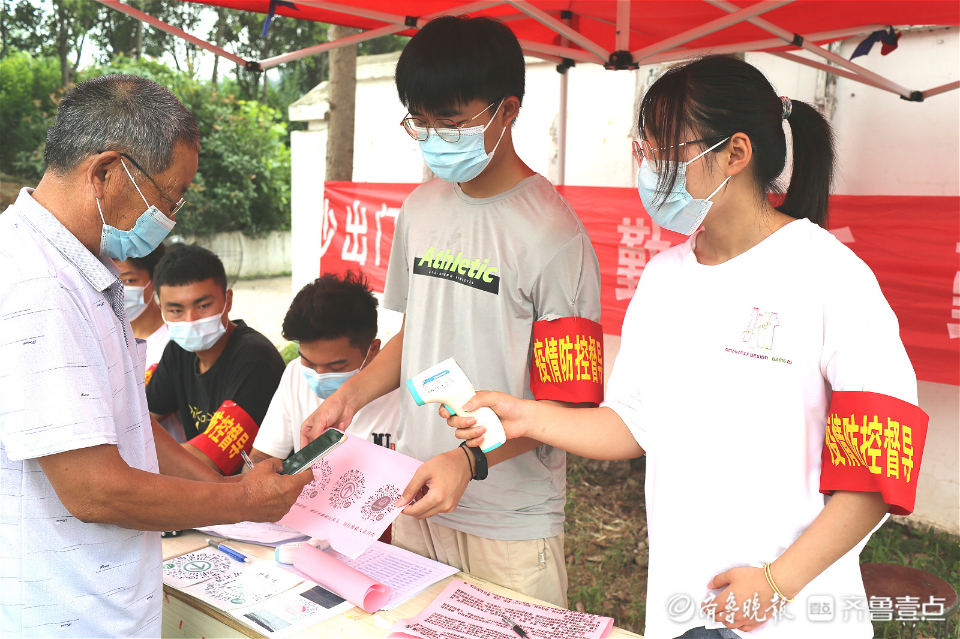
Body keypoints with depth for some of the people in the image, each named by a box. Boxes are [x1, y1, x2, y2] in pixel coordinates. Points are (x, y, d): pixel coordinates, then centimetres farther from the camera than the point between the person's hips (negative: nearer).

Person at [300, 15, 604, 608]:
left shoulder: (553, 235, -17)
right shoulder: (421, 209, 5)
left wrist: (471, 459, -26)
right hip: (415, 501, 6)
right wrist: (352, 393, 4)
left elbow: (571, 401, -16)